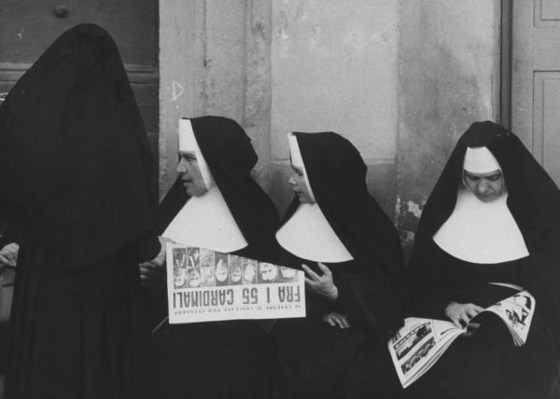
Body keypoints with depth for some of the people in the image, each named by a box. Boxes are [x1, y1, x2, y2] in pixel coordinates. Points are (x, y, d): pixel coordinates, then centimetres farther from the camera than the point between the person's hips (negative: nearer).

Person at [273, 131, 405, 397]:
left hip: (359, 332, -4)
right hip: (308, 327, 4)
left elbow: (386, 295, -5)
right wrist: (319, 308, -12)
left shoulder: (370, 227, -7)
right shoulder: (298, 218, 6)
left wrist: (336, 294, -20)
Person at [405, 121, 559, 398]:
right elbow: (421, 275, 8)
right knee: (442, 377, -22)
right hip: (450, 321, 2)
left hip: (519, 327, -2)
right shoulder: (445, 203, 8)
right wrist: (448, 306, -11)